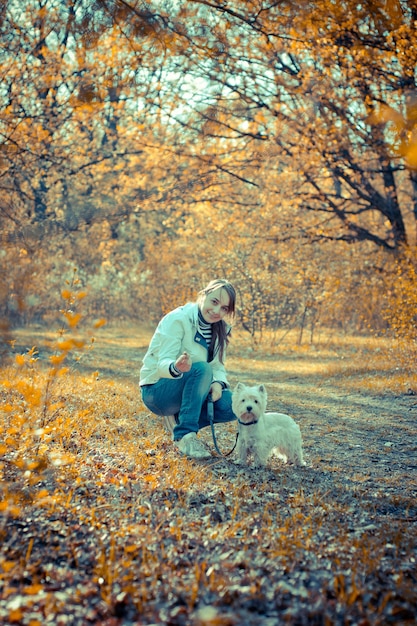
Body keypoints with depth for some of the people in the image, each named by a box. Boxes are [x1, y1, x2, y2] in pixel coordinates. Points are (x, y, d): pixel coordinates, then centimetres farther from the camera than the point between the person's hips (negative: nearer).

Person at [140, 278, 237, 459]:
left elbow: (218, 365, 1)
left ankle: (178, 421, 1)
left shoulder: (220, 329, 3)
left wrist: (218, 382, -23)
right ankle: (184, 435, -29)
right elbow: (162, 364, -26)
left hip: (187, 388, 7)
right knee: (201, 369, -34)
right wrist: (176, 367, -50)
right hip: (157, 390, -7)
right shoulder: (177, 319, -19)